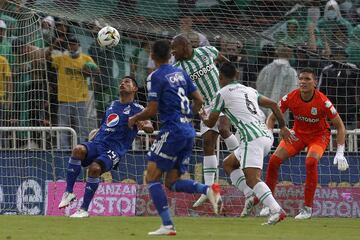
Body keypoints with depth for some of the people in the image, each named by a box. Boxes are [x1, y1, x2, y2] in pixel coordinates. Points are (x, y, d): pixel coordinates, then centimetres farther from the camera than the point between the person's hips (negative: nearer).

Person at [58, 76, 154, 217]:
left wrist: (143, 125, -36)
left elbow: (150, 128, -12)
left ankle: (84, 209, -21)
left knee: (95, 168, -32)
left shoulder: (136, 109, 5)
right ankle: (69, 192, -27)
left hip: (114, 150, -5)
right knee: (78, 150, -29)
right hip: (97, 143, 5)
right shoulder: (113, 105, 25)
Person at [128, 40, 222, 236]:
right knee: (172, 182, 12)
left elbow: (152, 110, -11)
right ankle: (208, 190, -14)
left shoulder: (156, 77, -8)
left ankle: (167, 225, -12)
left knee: (152, 177, -2)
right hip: (188, 132, 8)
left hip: (172, 131, -8)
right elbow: (199, 100, 15)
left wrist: (134, 119, 7)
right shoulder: (180, 73, 14)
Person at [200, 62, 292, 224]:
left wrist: (203, 117, 34)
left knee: (252, 179, -17)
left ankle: (276, 211, -36)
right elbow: (273, 105, 21)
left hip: (253, 138, -8)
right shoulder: (249, 90, 23)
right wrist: (283, 127, 27)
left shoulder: (222, 93, 4)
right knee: (228, 163, 23)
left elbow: (210, 123, 11)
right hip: (267, 136, 8)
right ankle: (251, 195, 7)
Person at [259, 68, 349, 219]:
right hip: (298, 133, 3)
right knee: (274, 160, -13)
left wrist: (340, 153, -22)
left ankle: (308, 208, -20)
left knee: (311, 161, -31)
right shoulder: (290, 98, -18)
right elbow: (272, 117, -4)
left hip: (319, 135, -3)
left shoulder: (323, 102, -25)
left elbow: (339, 126, -16)